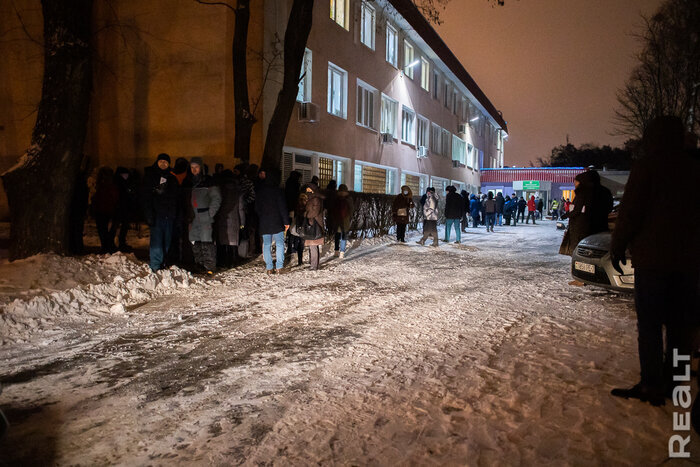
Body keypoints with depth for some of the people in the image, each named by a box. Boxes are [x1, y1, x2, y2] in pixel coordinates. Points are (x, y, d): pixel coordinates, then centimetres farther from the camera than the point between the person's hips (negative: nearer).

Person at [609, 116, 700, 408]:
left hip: (652, 257, -5)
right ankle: (673, 382, 18)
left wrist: (617, 247, -1)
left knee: (649, 323, -1)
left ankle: (651, 386, 0)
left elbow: (630, 212, -11)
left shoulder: (647, 166, -7)